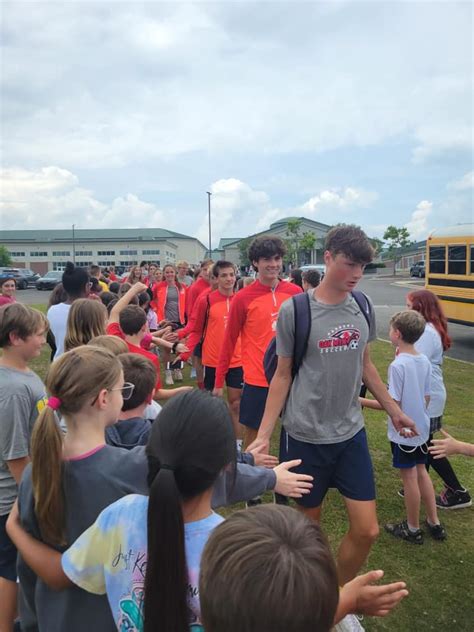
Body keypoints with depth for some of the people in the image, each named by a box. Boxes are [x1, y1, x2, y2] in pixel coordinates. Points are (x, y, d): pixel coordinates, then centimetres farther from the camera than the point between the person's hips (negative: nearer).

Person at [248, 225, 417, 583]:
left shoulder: (362, 308, 0)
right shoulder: (294, 310, -12)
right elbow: (283, 375, -6)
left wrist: (394, 410, 19)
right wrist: (264, 435, -8)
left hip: (351, 433, 4)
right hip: (305, 437, -4)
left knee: (367, 531, 4)